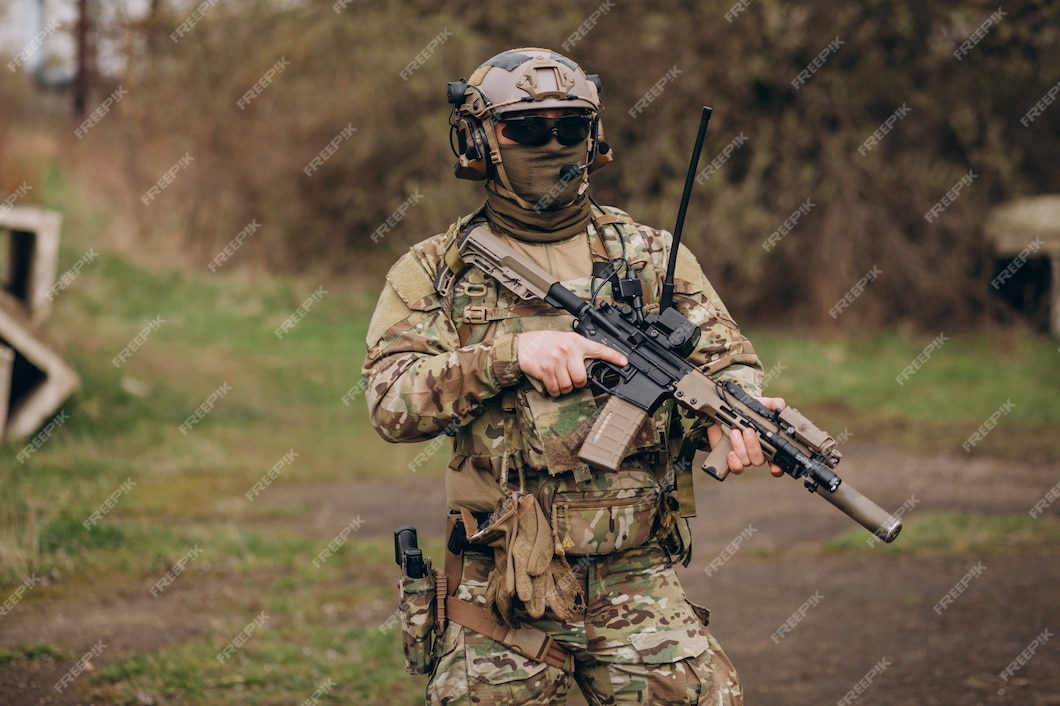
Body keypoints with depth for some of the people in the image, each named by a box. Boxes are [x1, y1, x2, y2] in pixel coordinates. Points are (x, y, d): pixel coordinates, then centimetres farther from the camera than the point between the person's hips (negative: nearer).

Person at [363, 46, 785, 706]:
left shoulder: (650, 254, 9)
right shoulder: (435, 271, 5)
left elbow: (731, 362, 9)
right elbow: (392, 401, -7)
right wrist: (511, 353, -20)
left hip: (634, 583, 0)